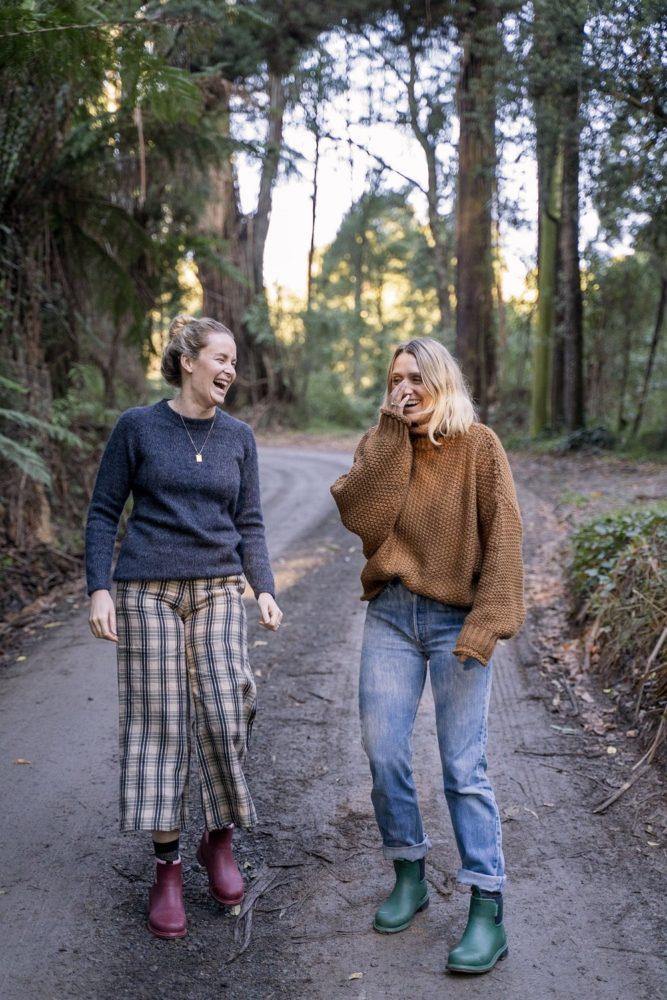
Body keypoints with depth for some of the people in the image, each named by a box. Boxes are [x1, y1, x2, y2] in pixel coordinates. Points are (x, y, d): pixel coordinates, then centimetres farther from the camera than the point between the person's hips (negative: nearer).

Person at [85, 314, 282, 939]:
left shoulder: (238, 437, 7)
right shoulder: (137, 427, -1)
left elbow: (249, 524, 10)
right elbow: (103, 512, 2)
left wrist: (264, 589, -3)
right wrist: (99, 589, -7)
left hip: (217, 593, 2)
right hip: (146, 592, -2)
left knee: (223, 716, -6)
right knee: (158, 723, 1)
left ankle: (219, 840, 19)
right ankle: (167, 868, 13)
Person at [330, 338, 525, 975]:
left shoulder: (479, 447, -3)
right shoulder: (381, 445, 7)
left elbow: (502, 538, -8)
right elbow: (358, 516, -10)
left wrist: (486, 624, -15)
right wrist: (392, 437, -11)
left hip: (455, 622, -4)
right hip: (390, 617, 4)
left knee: (464, 767, -4)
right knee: (382, 754, 5)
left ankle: (487, 911, 7)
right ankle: (409, 878, 26)